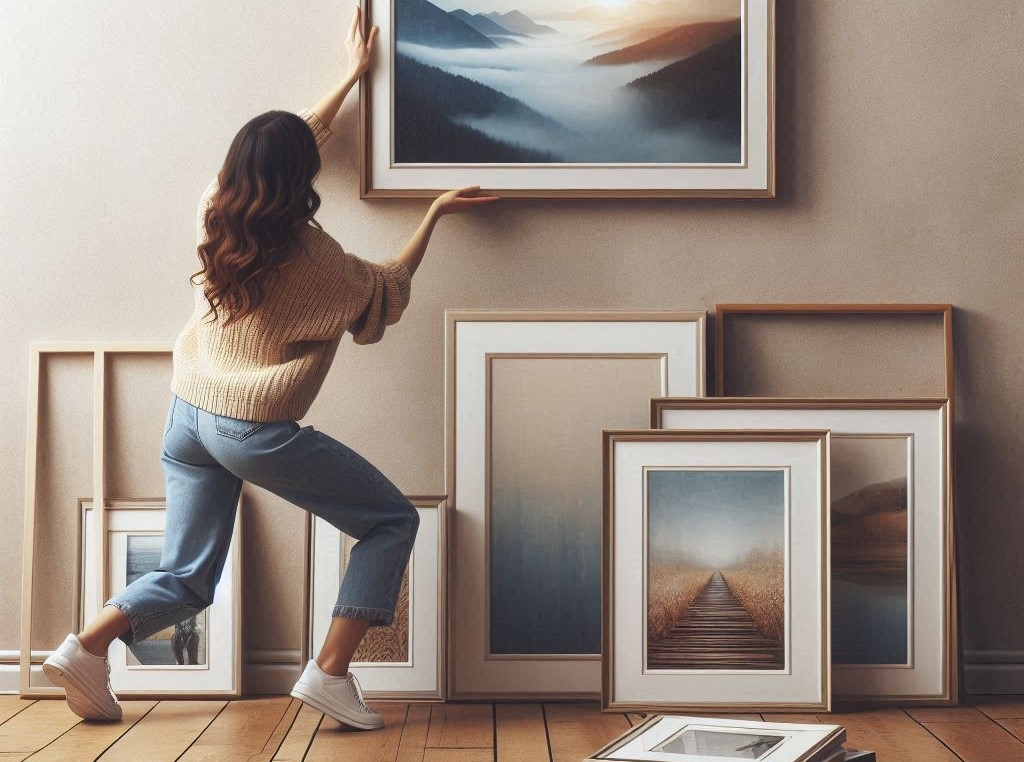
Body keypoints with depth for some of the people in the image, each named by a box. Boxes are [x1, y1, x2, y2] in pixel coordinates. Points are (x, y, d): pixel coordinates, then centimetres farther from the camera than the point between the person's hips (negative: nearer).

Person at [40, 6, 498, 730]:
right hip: (257, 432, -7)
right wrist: (435, 214, 17)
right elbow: (387, 290, 8)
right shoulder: (309, 254, -12)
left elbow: (288, 142, 21)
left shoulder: (216, 217, 4)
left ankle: (86, 646, -5)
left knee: (185, 576, 17)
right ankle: (331, 672, -1)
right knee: (394, 521, 6)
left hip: (187, 418, 7)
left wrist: (353, 75, 31)